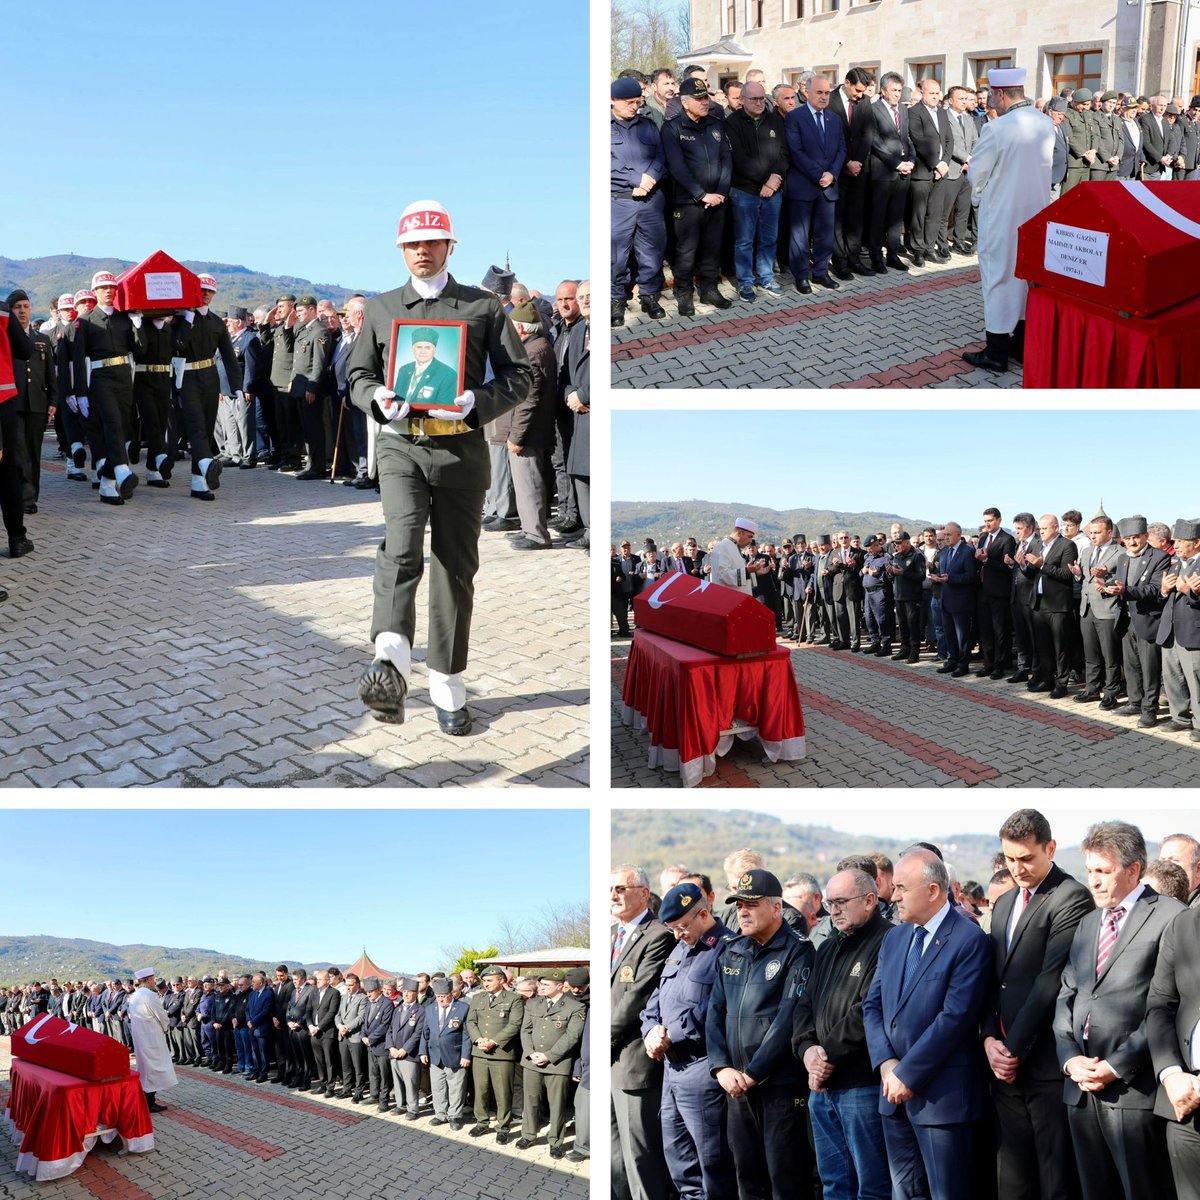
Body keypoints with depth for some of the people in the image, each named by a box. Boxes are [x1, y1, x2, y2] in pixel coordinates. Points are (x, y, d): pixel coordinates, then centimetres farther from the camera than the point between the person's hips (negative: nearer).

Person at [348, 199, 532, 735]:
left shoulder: (484, 307, 9)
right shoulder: (380, 308, 15)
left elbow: (519, 375, 5)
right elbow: (358, 374, 18)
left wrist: (476, 402, -14)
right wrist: (378, 399, -6)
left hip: (462, 446, 0)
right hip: (401, 445, 0)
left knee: (456, 564, 4)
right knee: (401, 544, -23)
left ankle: (447, 686, 15)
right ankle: (391, 667, -41)